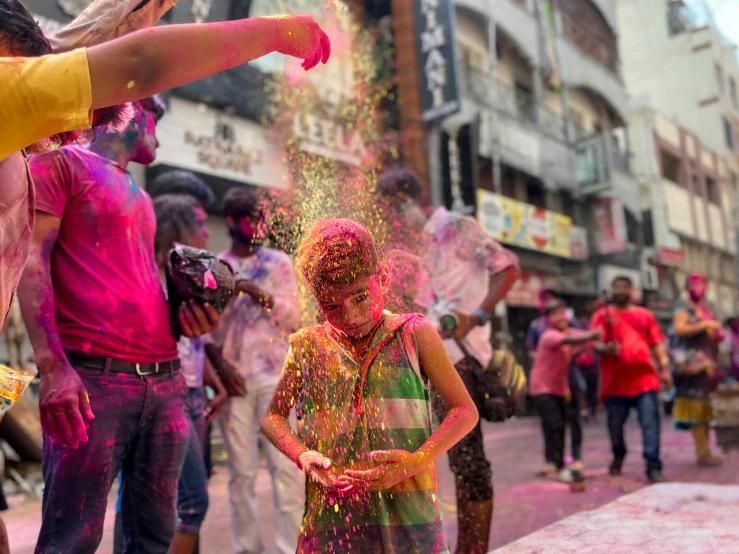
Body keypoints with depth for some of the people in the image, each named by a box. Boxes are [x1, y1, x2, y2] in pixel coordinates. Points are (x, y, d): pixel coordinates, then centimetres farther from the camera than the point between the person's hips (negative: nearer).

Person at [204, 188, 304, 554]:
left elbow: (293, 318, 0)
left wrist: (260, 294, -14)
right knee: (241, 471, 5)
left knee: (286, 466, -3)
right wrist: (219, 365, -9)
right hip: (234, 377, 0)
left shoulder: (279, 263, 7)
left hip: (275, 375, 0)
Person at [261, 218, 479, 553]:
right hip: (333, 510, 1)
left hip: (407, 510, -1)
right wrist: (301, 455, -8)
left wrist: (416, 461, -13)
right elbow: (272, 414, 12)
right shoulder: (307, 347, 6)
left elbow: (465, 411, 0)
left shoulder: (414, 335, 1)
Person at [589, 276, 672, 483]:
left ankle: (653, 468, -3)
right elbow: (595, 343, -4)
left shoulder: (645, 315, 13)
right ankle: (618, 457, 35)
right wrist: (606, 348, -26)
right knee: (615, 425, 10)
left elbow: (657, 344, 14)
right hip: (616, 381, -1)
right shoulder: (602, 315, 5)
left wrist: (664, 368, 3)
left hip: (645, 379, 1)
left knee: (650, 424, -7)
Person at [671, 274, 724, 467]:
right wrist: (705, 325, -18)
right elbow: (678, 329, -20)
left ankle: (705, 452, 12)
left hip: (707, 362, 8)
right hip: (692, 362, -8)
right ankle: (703, 454, -8)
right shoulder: (684, 308, -3)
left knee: (706, 407, 7)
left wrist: (718, 334, 11)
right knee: (696, 407, -9)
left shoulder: (706, 308, 21)